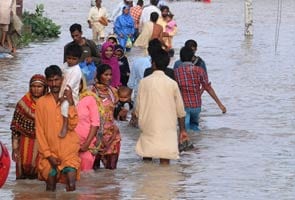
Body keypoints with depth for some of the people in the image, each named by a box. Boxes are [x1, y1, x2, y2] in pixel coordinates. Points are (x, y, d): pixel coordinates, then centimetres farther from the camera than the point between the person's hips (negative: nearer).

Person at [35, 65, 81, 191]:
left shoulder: (70, 99, 3)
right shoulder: (41, 102, 2)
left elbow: (72, 126, -9)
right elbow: (39, 130, 1)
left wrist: (70, 103, -17)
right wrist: (48, 155, -6)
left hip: (69, 152, 0)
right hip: (49, 151, 0)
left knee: (71, 186, -15)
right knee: (50, 189, -3)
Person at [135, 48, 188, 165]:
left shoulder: (144, 82, -3)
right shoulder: (172, 84, -5)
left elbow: (138, 108, 2)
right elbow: (180, 110, 1)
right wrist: (182, 130, 11)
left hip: (148, 128, 1)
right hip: (167, 129, -1)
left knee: (147, 159, 11)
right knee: (165, 159, -1)